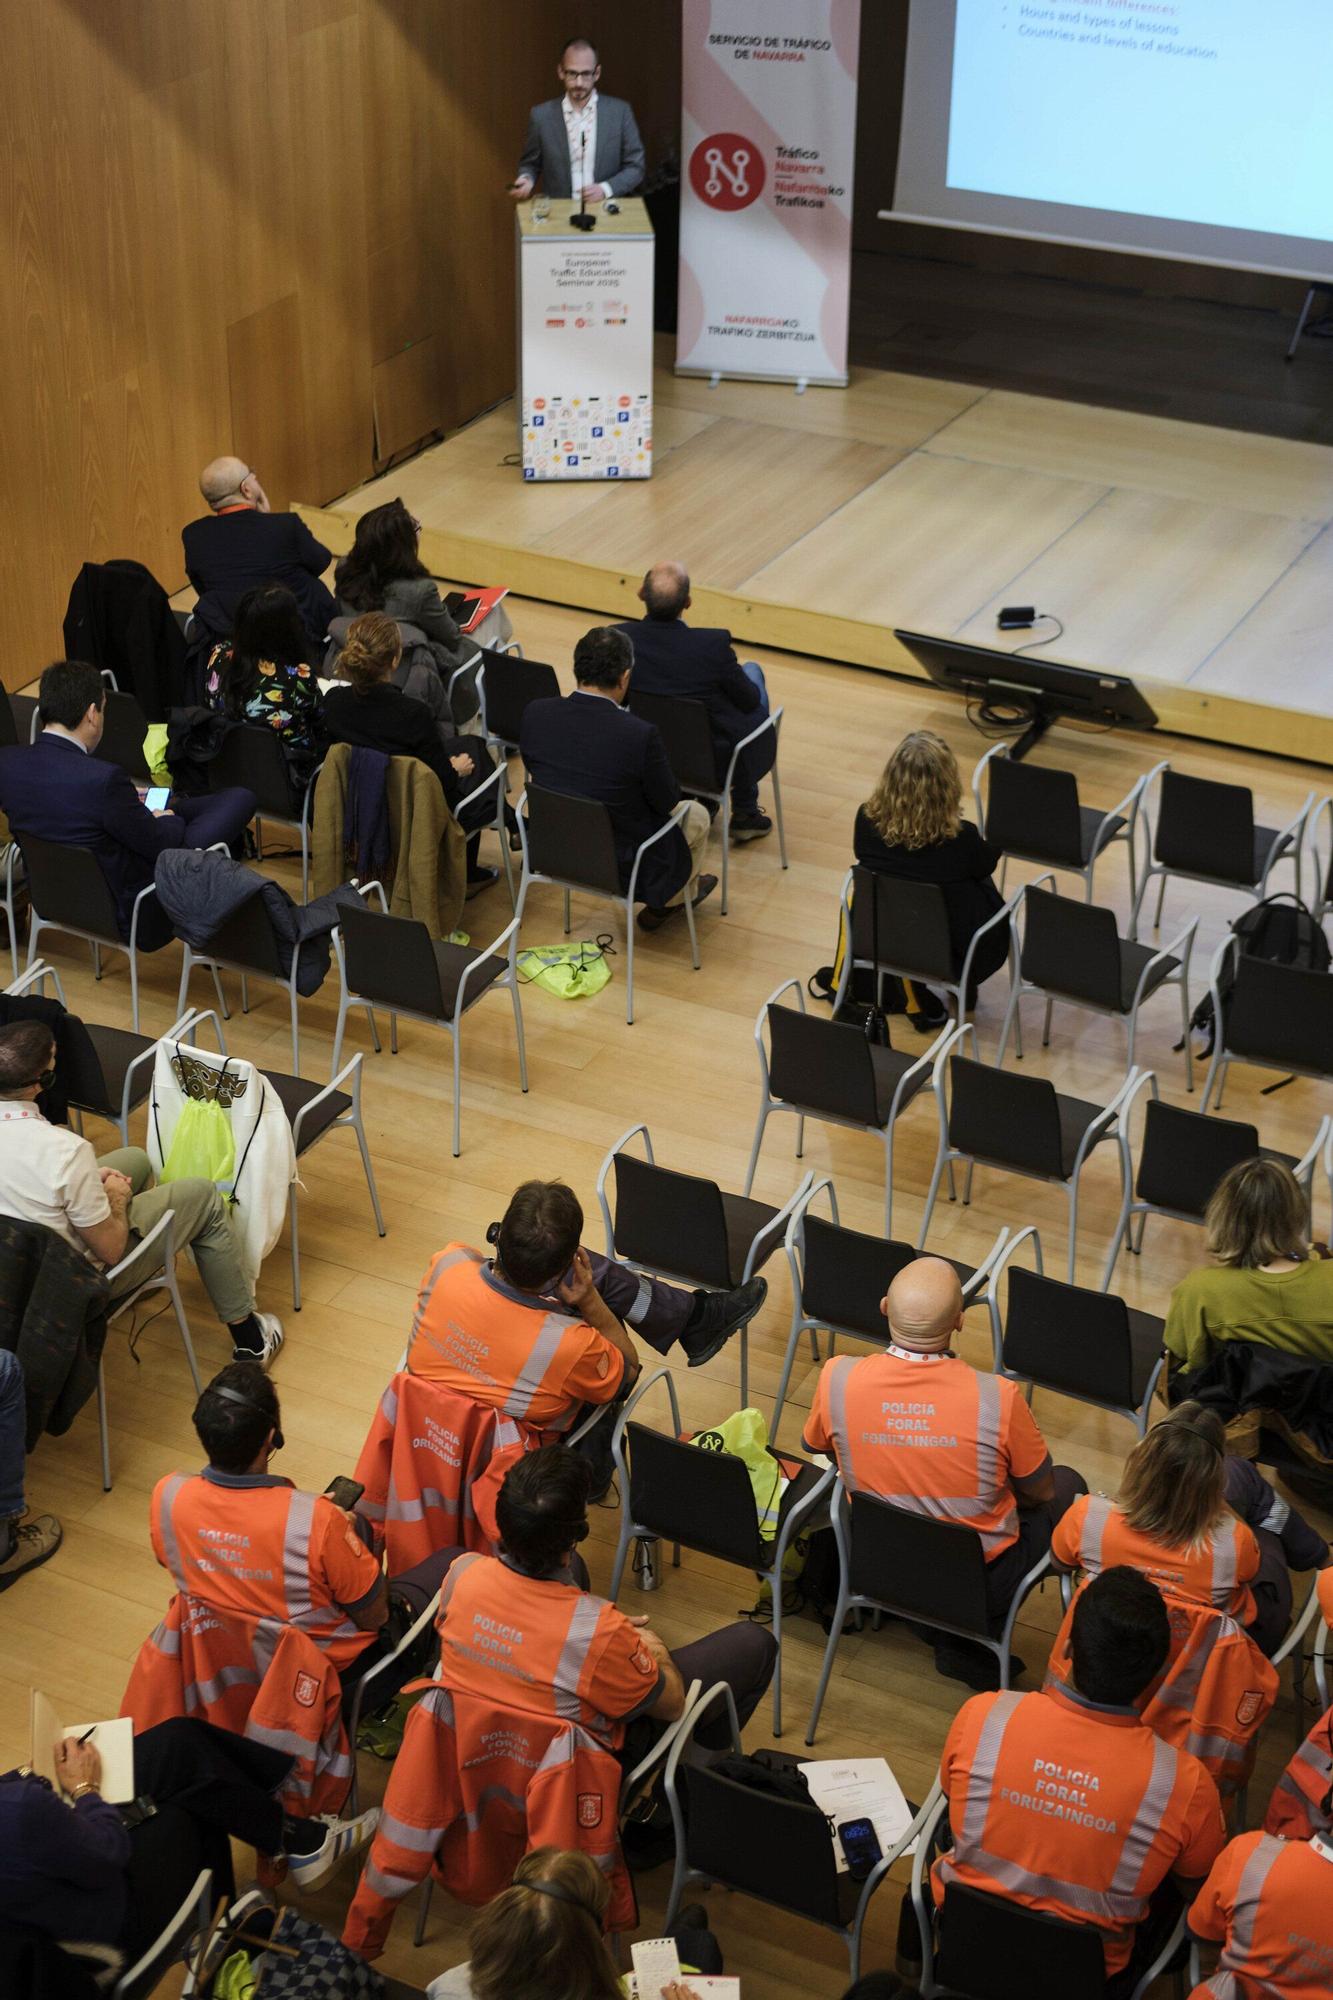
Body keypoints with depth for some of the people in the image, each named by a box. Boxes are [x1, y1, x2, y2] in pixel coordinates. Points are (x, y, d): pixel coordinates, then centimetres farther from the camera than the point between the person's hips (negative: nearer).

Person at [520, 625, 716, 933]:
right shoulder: (639, 735, -29)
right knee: (697, 816, 25)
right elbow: (668, 803, -13)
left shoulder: (535, 713, -17)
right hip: (620, 866, -5)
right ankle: (668, 901, 46)